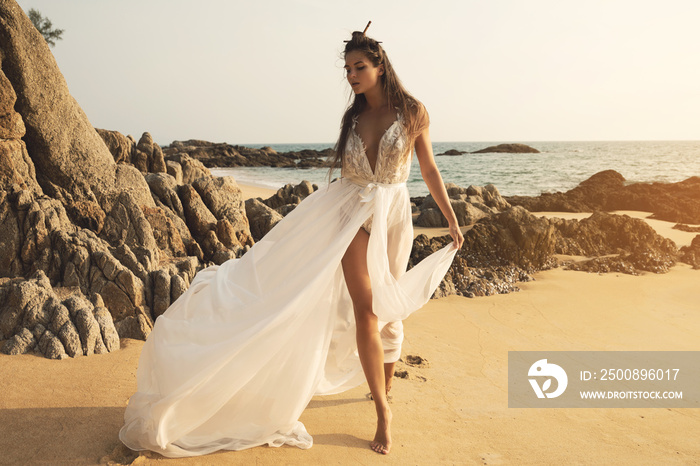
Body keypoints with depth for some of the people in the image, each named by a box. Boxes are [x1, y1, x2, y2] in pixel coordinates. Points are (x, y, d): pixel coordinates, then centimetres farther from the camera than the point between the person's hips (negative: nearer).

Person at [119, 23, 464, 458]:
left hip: (394, 215, -1)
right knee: (364, 311, -8)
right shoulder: (353, 118, 5)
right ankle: (383, 414, 3)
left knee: (389, 307, 10)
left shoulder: (413, 111, -2)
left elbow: (429, 168, 4)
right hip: (354, 214, 1)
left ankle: (386, 383, 35)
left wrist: (453, 221, 7)